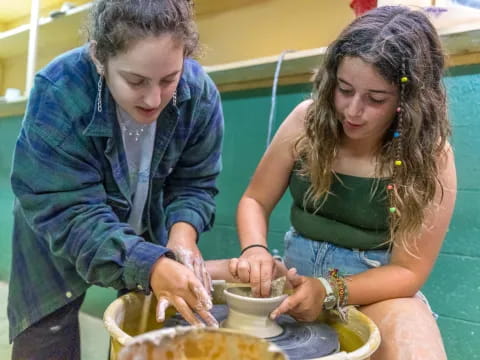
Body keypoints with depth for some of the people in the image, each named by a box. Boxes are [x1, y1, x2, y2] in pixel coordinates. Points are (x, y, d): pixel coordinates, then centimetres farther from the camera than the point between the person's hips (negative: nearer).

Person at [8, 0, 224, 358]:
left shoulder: (200, 94, -22)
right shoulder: (58, 94, -32)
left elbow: (194, 183, -12)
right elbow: (69, 213, -34)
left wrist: (182, 234, -34)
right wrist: (150, 266, -47)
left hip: (145, 235, 3)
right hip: (57, 244, -2)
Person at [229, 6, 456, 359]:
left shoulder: (430, 155, -15)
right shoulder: (308, 120, -8)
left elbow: (408, 270, -12)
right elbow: (255, 201, 0)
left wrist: (328, 292, -27)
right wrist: (255, 249, -20)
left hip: (376, 289, -3)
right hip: (296, 275, 3)